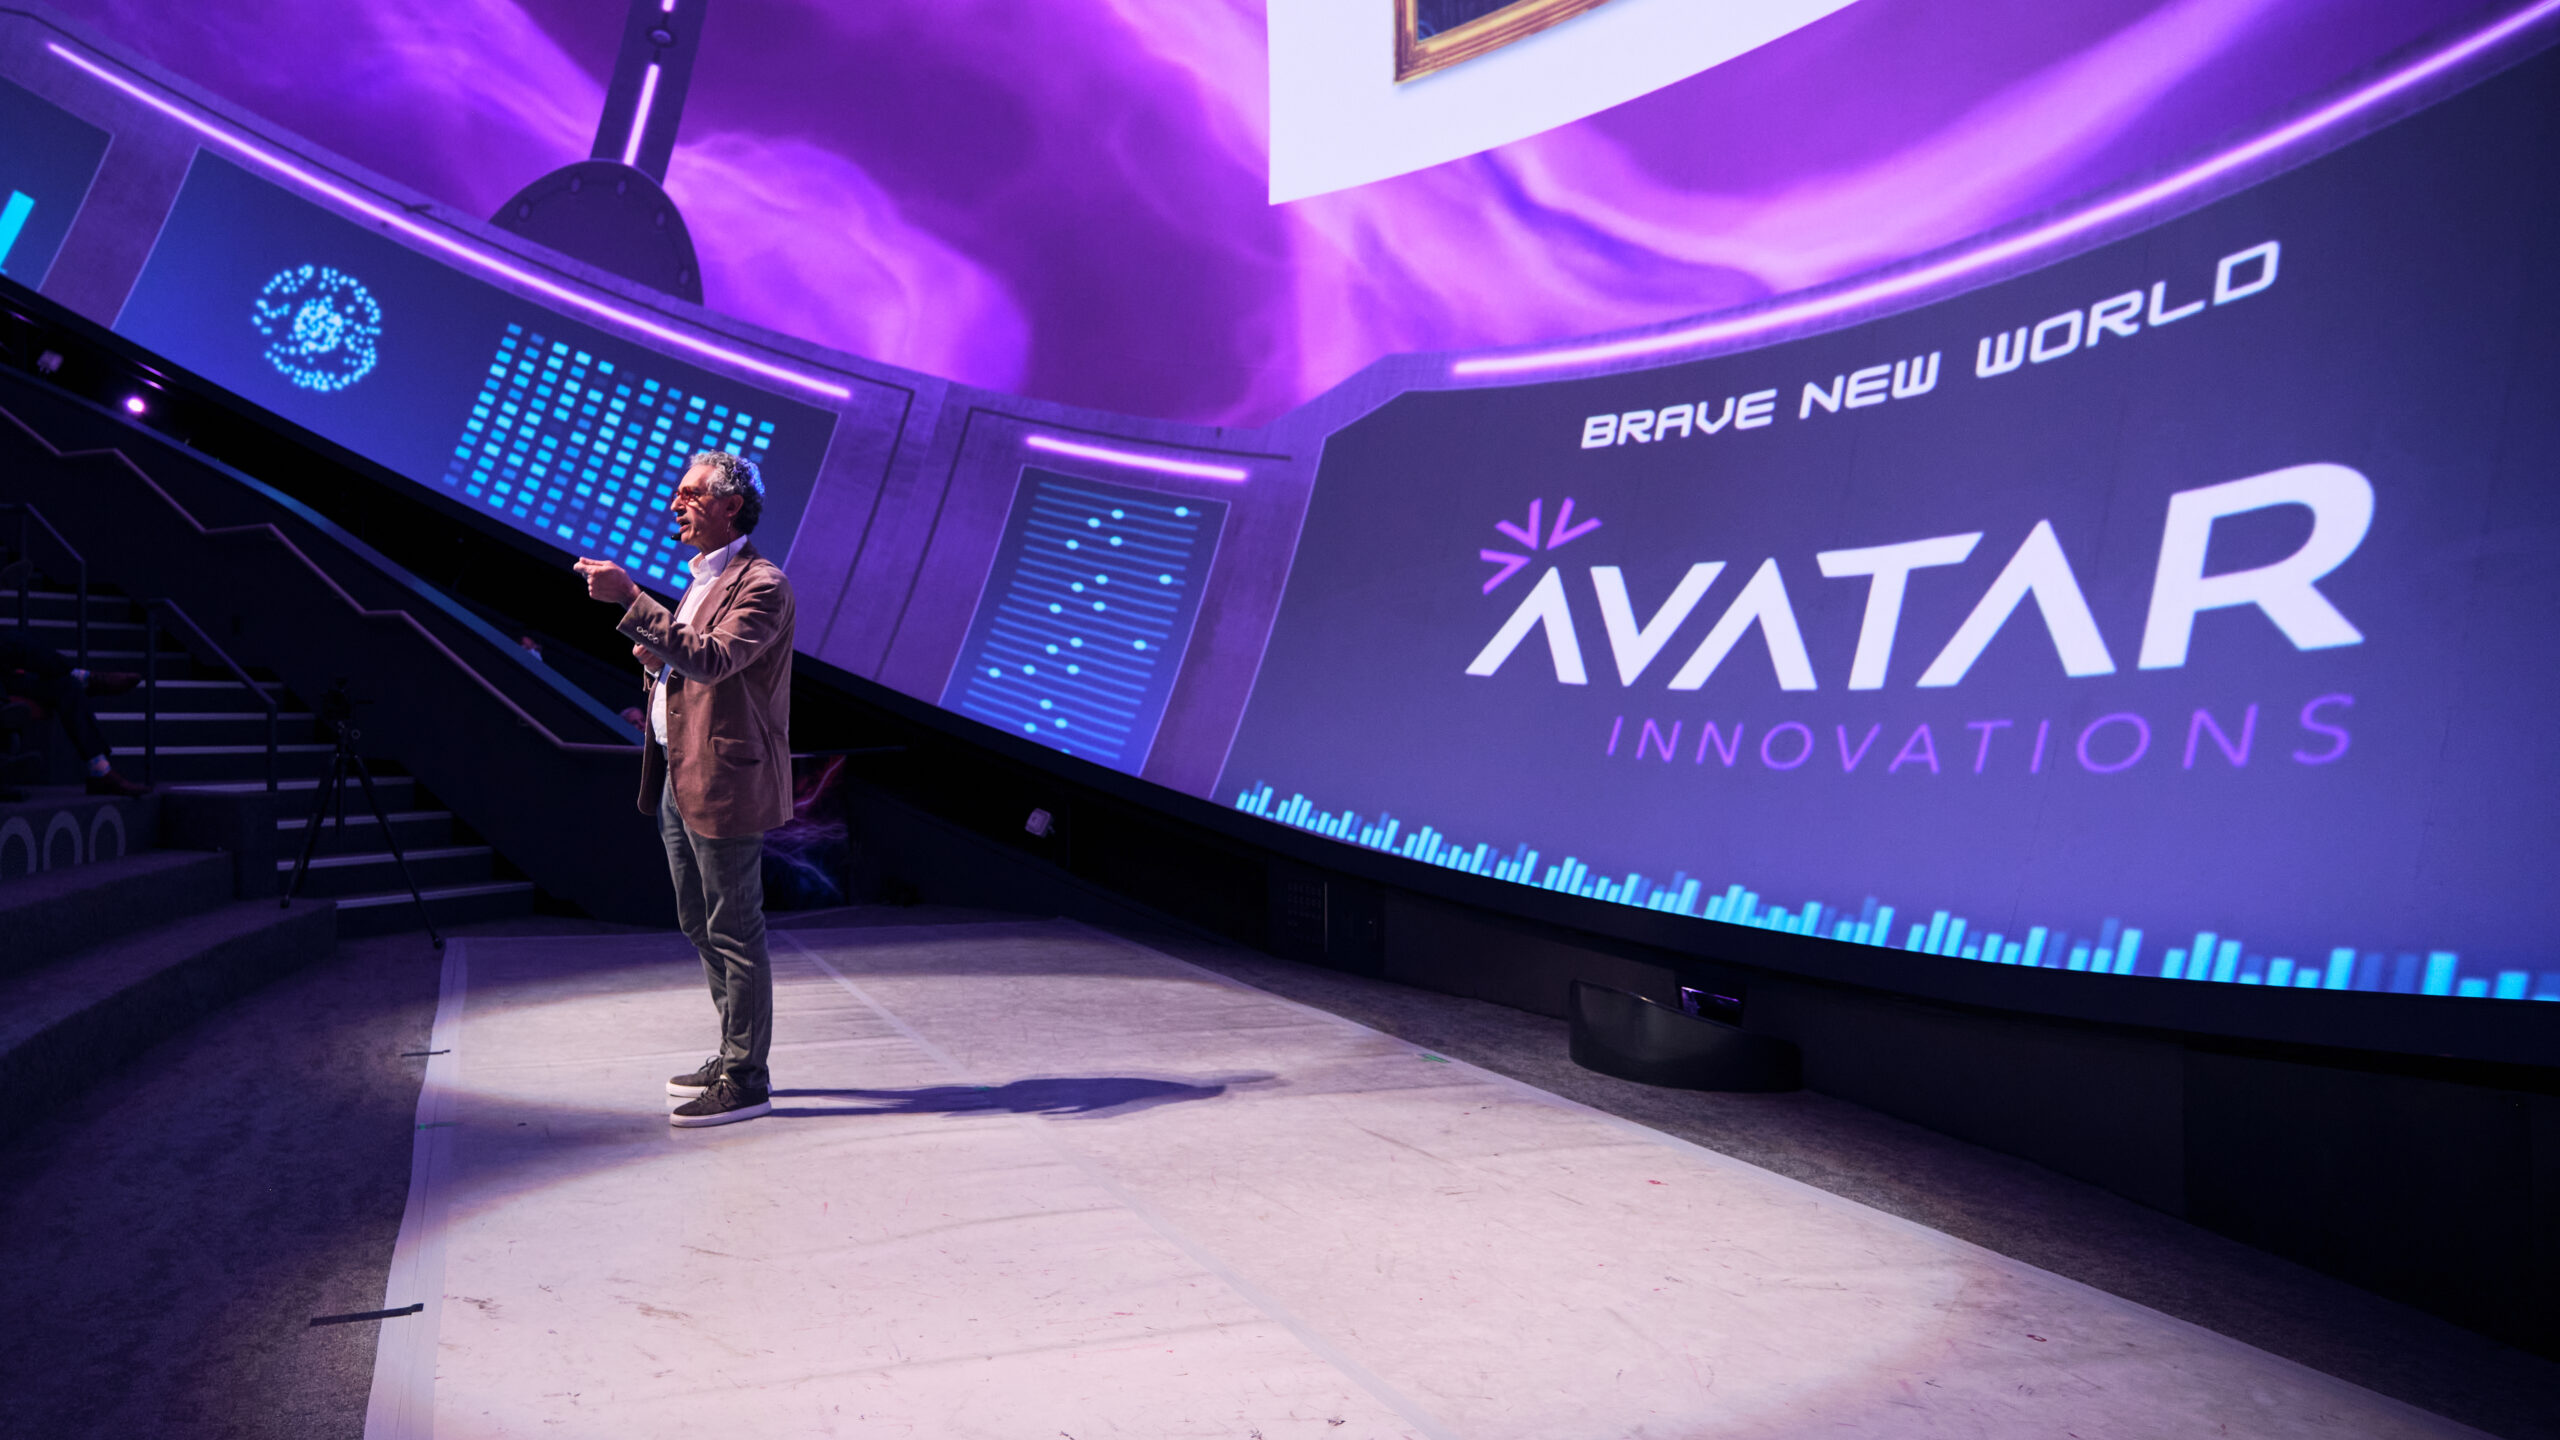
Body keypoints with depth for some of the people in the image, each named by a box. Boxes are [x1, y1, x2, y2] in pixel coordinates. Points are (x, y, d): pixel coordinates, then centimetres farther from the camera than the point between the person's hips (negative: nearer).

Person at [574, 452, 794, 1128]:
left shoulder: (761, 584, -14)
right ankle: (735, 1057, 30)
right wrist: (658, 660, 4)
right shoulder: (702, 579, 18)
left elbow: (712, 659, -29)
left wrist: (629, 599, -30)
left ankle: (745, 1079, 7)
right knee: (701, 926, 18)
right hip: (679, 776, 10)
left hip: (725, 780, -10)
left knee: (735, 933, -3)